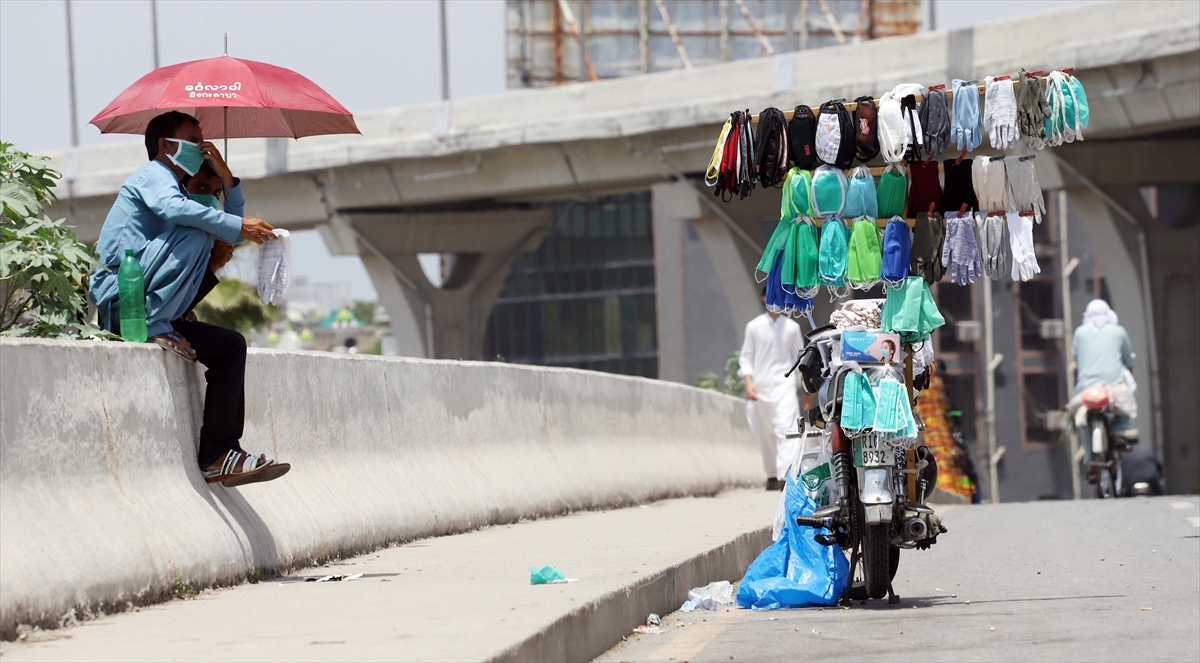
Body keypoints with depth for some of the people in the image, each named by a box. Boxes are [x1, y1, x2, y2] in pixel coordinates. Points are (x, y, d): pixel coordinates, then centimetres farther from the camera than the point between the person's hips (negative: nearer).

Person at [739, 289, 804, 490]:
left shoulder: (792, 327, 6)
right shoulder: (754, 326, 5)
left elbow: (799, 357, 12)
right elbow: (746, 357, 7)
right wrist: (748, 382, -7)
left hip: (784, 385, -1)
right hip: (761, 386, 1)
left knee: (786, 428, -17)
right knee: (765, 434, 7)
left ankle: (786, 475, -27)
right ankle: (771, 475, 20)